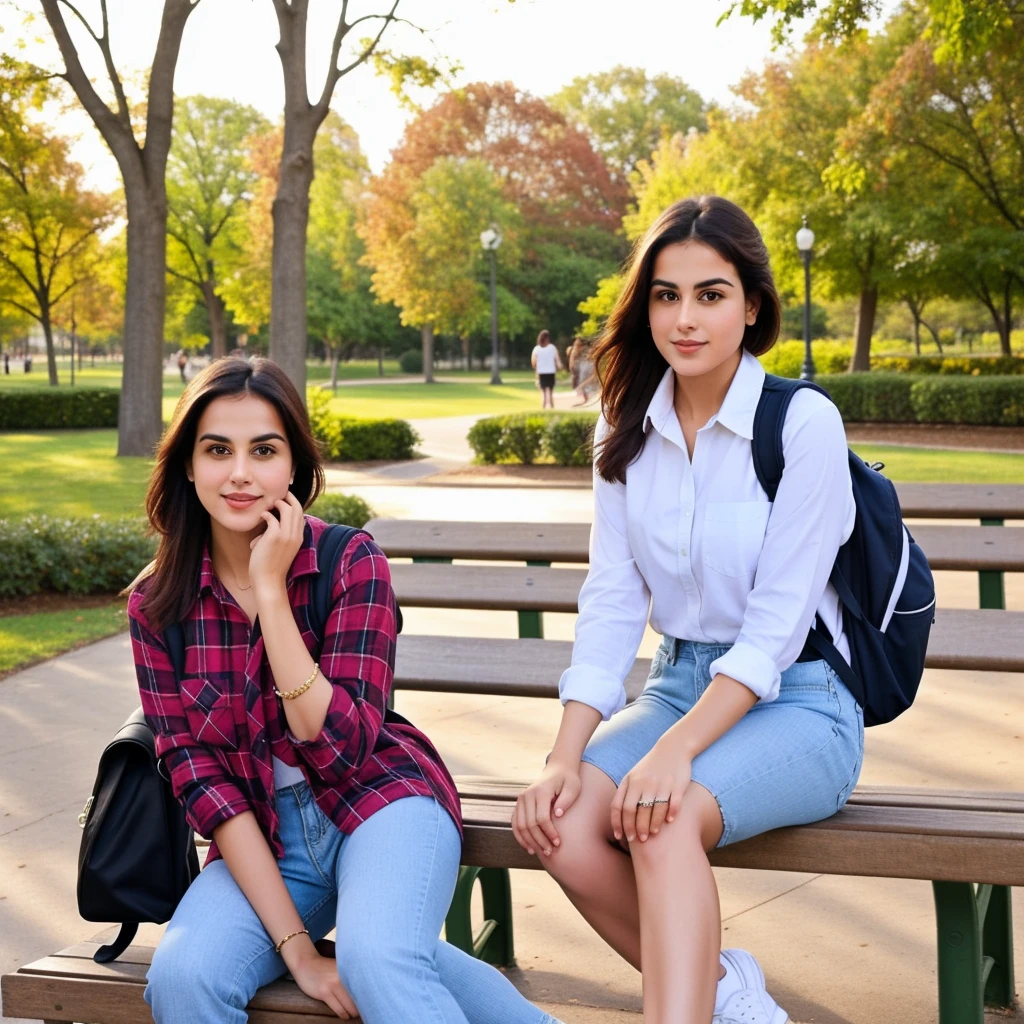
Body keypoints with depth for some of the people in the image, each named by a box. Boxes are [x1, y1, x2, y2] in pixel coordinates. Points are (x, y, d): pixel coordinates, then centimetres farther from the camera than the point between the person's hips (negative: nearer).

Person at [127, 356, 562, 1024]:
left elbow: (339, 747, -17)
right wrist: (294, 944, -16)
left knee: (377, 959, -34)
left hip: (381, 801, -3)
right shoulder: (156, 604, -2)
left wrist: (270, 590, -21)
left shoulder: (352, 562, -9)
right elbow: (198, 774, -6)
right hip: (260, 838, 4)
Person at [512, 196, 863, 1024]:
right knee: (564, 827, -21)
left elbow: (776, 625, -16)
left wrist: (676, 749, -27)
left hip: (797, 703, -5)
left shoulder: (804, 423, -13)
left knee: (663, 819, -33)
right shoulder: (627, 431, 3)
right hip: (678, 684, 5)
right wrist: (566, 758, -12)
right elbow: (611, 601, -1)